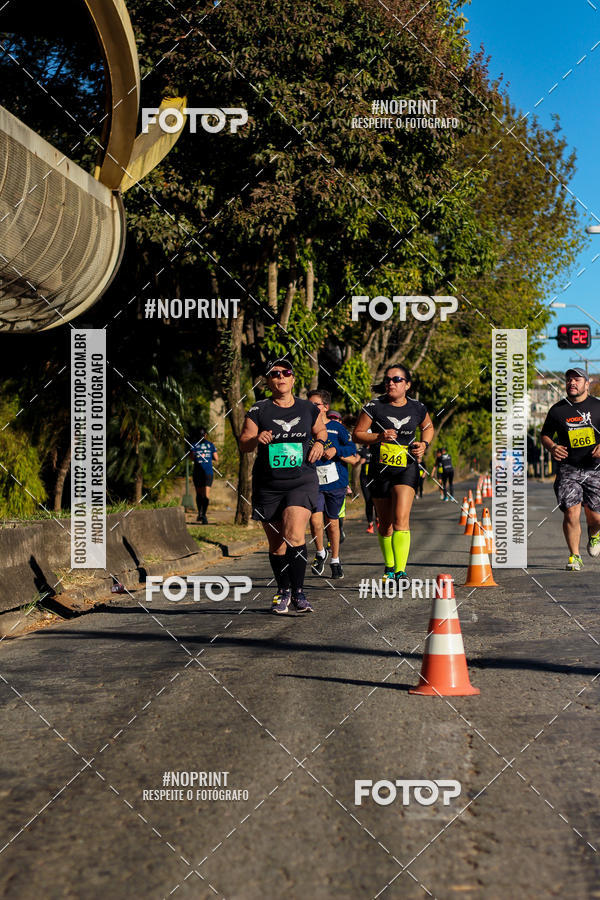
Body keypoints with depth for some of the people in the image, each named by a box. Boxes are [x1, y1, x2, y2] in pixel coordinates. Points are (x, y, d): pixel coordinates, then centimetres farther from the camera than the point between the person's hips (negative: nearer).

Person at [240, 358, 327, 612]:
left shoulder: (308, 409, 7)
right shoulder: (259, 411, 1)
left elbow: (321, 430, 26)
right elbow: (243, 444, -3)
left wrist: (319, 443, 4)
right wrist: (257, 439, -24)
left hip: (302, 481, -1)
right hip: (268, 486, 1)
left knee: (294, 536, -19)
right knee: (276, 544, 7)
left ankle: (298, 592, -7)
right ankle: (283, 591, 26)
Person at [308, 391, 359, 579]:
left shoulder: (338, 428, 1)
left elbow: (353, 458, 2)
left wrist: (336, 451, -13)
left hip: (335, 483, -1)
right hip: (313, 482, 1)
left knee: (332, 522, 6)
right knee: (315, 520, -15)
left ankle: (335, 561, 23)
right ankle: (320, 554, 10)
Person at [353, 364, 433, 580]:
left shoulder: (417, 408, 3)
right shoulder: (374, 406, -4)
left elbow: (428, 427, 23)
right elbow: (357, 434, -2)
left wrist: (424, 444, 3)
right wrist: (379, 437, -18)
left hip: (407, 468, -1)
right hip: (381, 470, 1)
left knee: (401, 518, -17)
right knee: (385, 524, 9)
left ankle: (401, 571, -19)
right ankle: (389, 567, 30)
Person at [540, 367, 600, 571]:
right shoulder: (557, 410, 4)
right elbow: (545, 435, 15)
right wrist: (552, 447, -6)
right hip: (568, 468, 0)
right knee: (571, 513, -13)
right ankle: (574, 556, 3)